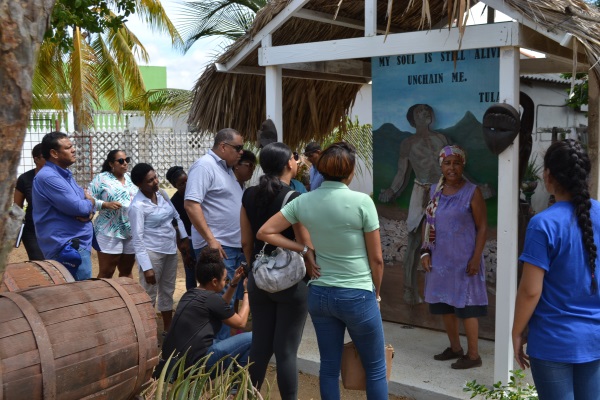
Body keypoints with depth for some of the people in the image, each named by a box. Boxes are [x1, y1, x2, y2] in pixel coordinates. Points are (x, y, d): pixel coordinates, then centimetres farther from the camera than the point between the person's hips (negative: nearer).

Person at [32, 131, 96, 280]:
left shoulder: (65, 175, 16)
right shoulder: (48, 177, -17)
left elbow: (86, 201, 17)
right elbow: (78, 207, -23)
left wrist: (89, 212, -7)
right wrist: (90, 202, 0)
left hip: (77, 243, 10)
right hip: (68, 247, -10)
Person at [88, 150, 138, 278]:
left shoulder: (130, 178, 15)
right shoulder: (101, 178, -3)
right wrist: (106, 204, -21)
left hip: (132, 232, 6)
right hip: (110, 233, -6)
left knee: (127, 271, 15)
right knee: (106, 273, -3)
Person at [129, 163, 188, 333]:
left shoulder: (161, 193, 2)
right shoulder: (137, 205, -16)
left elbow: (176, 216, 13)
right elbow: (138, 239, -18)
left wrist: (184, 238, 6)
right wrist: (146, 267, -22)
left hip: (171, 249, 7)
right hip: (152, 253, -7)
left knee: (168, 291, 17)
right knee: (149, 295, 0)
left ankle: (168, 329, 31)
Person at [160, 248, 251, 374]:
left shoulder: (189, 294, 14)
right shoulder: (212, 298, -9)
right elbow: (240, 323, 4)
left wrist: (234, 284, 24)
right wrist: (247, 291, 12)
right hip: (193, 362, -9)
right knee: (251, 339, -4)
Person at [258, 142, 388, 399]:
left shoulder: (304, 201, -2)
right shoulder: (362, 201, -14)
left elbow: (265, 233, 1)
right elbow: (376, 258, -8)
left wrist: (304, 250, 1)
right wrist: (376, 291, 8)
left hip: (319, 294, 5)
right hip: (357, 295, -4)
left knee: (329, 366, 15)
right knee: (375, 369, 11)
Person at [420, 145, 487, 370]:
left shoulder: (472, 192, -9)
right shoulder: (435, 190, 7)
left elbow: (482, 227, -10)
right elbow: (428, 222, 12)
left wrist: (476, 258, -15)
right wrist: (425, 251, 4)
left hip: (463, 259, -6)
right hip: (440, 259, 6)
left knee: (466, 306, -1)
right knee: (443, 303, 13)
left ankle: (473, 355, 12)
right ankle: (455, 347, 30)